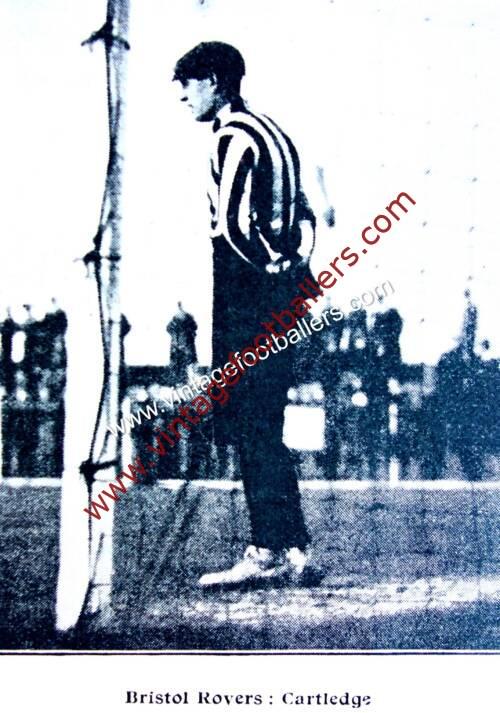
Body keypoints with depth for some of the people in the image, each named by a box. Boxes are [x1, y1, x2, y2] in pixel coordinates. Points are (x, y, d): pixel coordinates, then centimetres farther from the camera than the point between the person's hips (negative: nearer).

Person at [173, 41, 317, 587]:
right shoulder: (270, 132, 21)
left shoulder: (233, 137, -8)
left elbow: (232, 221, -19)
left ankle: (272, 551, -4)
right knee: (261, 426, 11)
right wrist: (286, 264, 13)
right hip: (279, 289, 10)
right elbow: (302, 213, 21)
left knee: (249, 425, -6)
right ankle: (286, 546, 15)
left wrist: (264, 263, -6)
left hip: (247, 294, -9)